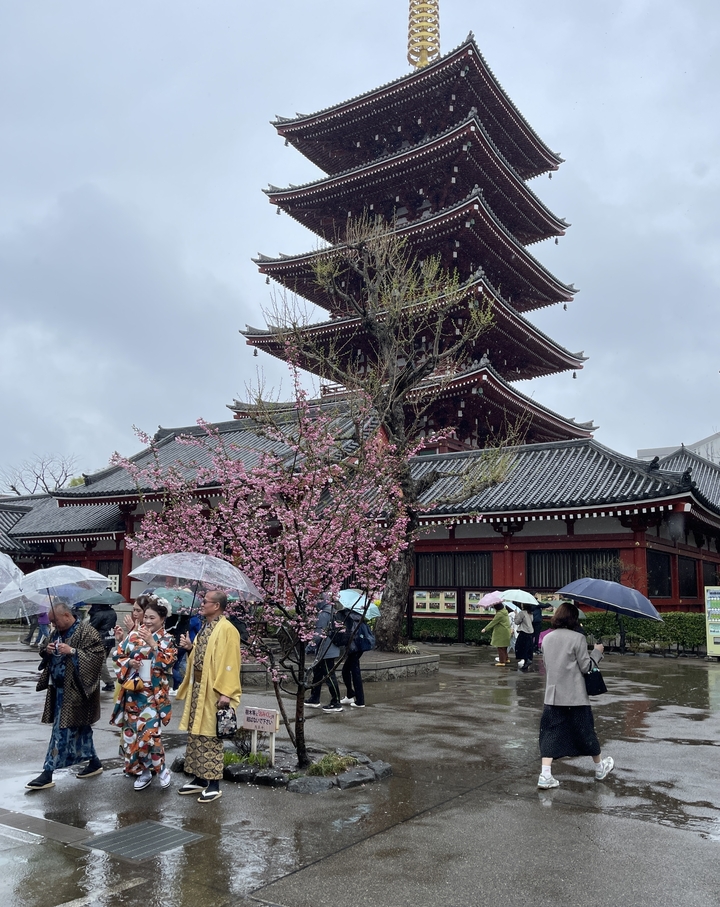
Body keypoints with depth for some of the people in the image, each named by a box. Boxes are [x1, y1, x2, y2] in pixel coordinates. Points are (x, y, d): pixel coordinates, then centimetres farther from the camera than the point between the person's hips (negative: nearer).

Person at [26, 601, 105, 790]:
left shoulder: (87, 632, -14)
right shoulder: (57, 632, 11)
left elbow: (98, 654, -20)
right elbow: (43, 650, 22)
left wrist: (72, 651, -25)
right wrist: (46, 650, -2)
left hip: (75, 689, -9)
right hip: (59, 688, 9)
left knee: (62, 728, -6)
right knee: (79, 726, 16)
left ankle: (48, 773, -2)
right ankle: (94, 762, 28)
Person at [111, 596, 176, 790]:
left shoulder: (166, 639, -2)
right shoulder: (134, 634, 6)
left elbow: (167, 662, -16)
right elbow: (117, 654, 7)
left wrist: (152, 642, -21)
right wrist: (129, 662, -12)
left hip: (153, 694, -4)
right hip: (133, 692, 4)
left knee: (149, 732, -13)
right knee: (131, 731, 7)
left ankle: (160, 767, 9)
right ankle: (142, 771, 22)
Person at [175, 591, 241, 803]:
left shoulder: (227, 630, -15)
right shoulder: (205, 628, 14)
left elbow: (230, 663, -19)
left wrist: (225, 693, -23)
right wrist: (190, 647, 5)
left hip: (212, 691, -9)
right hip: (197, 687, 9)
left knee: (210, 737, -2)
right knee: (196, 734, 14)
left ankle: (214, 784, 7)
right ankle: (198, 779, 24)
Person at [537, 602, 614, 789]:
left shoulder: (546, 639, 5)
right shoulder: (578, 638, -11)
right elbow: (585, 667, -7)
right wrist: (596, 652, 7)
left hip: (552, 695, 4)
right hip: (575, 696, -3)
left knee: (551, 733, 3)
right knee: (585, 731, 13)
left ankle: (545, 775, -8)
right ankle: (600, 768, 33)